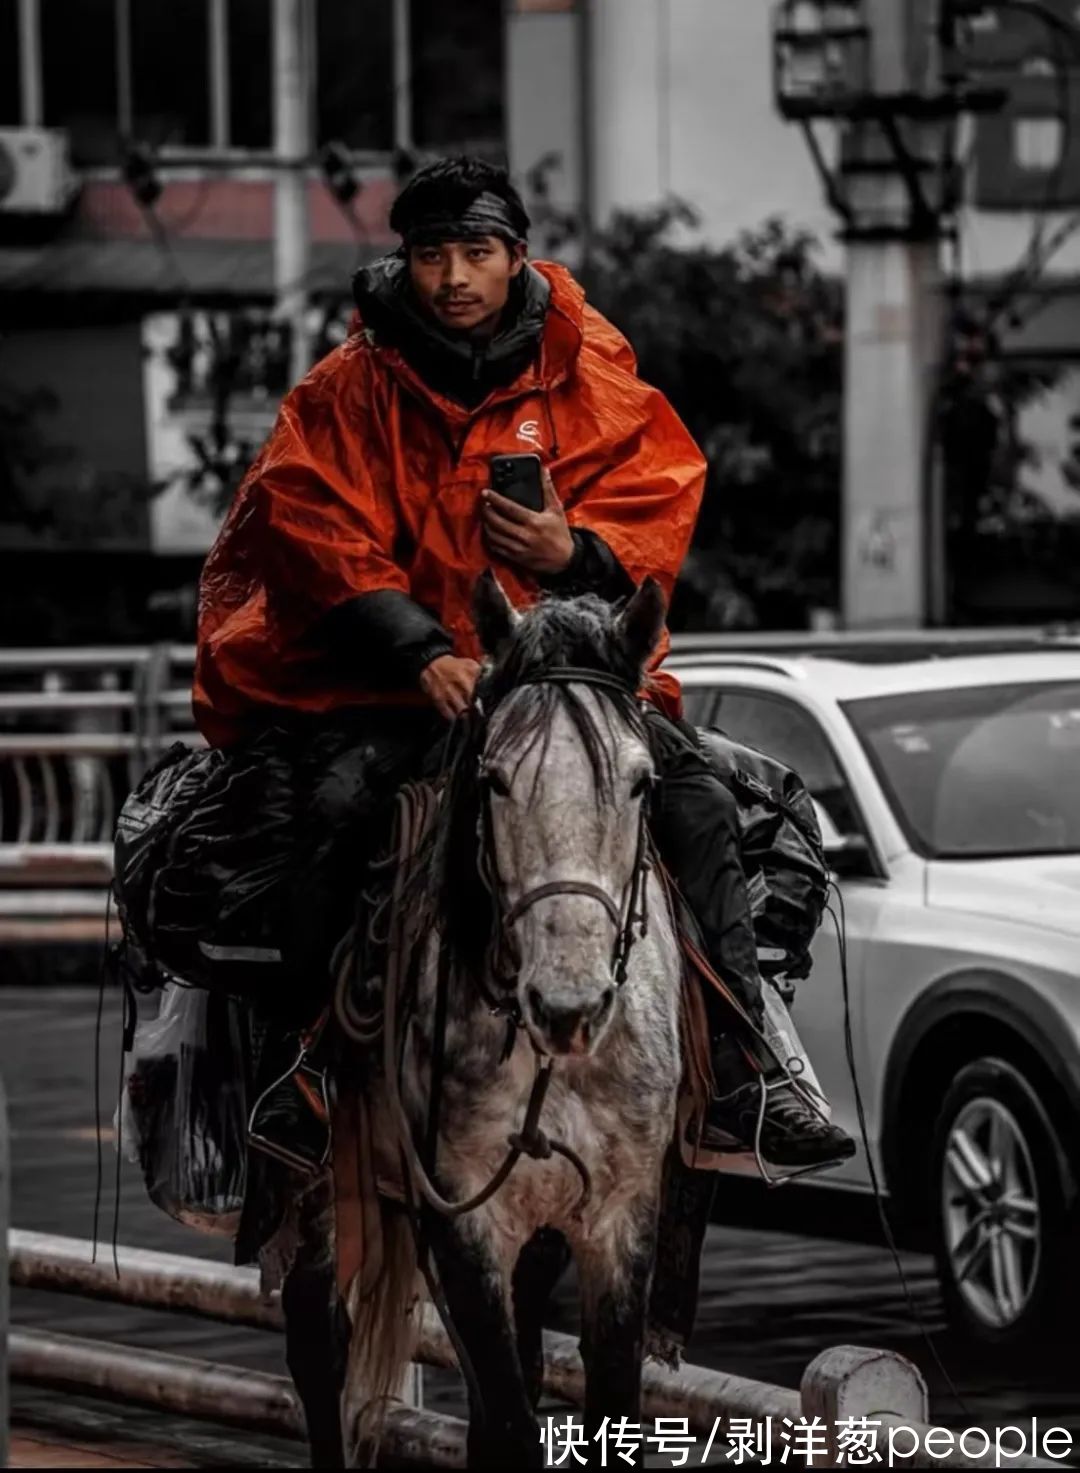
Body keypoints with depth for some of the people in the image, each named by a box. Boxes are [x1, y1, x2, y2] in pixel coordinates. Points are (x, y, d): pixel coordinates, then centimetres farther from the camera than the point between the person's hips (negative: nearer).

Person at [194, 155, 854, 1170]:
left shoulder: (589, 371, 6)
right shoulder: (349, 390, 1)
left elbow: (659, 504, 3)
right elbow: (326, 538, -8)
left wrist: (577, 552, -21)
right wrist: (424, 654, -23)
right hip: (387, 673, -2)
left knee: (694, 801, -15)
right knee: (339, 807, -29)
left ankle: (736, 1076, -9)